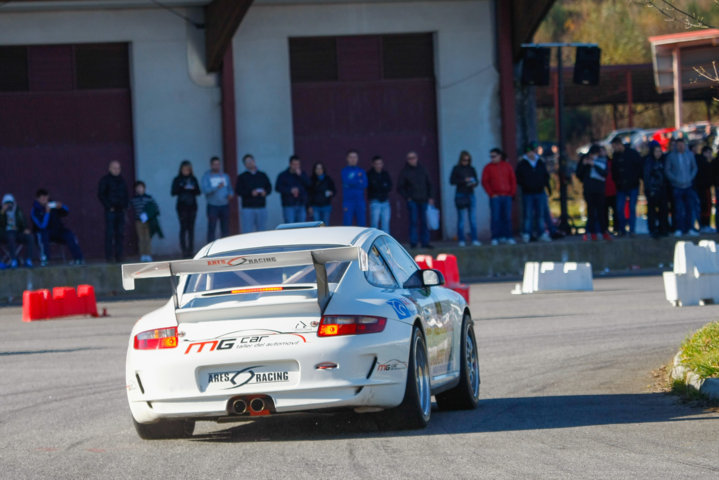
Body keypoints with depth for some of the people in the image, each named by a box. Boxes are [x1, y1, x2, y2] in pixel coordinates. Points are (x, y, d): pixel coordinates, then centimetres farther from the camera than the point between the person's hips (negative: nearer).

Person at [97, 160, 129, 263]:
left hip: (120, 211, 5)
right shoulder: (105, 180, 0)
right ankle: (109, 255, -11)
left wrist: (125, 206, 7)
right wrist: (109, 206, -11)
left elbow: (126, 195, 22)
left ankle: (119, 256, 2)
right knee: (110, 233, -11)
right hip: (110, 211, -5)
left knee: (120, 234, 1)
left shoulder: (122, 181, 17)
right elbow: (101, 195, -5)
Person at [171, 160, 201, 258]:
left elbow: (198, 192, 7)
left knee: (191, 228, 2)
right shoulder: (177, 180, 4)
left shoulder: (193, 179, 11)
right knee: (183, 227, -8)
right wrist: (183, 188, -17)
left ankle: (191, 250, 4)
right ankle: (184, 249, -9)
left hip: (192, 207, 3)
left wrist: (193, 189, -14)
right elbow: (173, 192, -4)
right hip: (182, 207, -3)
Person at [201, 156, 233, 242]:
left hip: (225, 206, 4)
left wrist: (230, 194, -5)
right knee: (211, 229, -7)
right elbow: (205, 190, -13)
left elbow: (230, 188, 18)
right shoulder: (206, 177, 0)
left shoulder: (225, 176, 14)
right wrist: (217, 187, -26)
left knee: (225, 229, 3)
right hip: (213, 206, -4)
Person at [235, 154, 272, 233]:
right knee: (247, 231, -8)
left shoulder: (262, 175, 14)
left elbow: (269, 187, 15)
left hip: (262, 208, 3)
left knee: (262, 230, 5)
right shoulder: (242, 177, 4)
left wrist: (265, 192, -8)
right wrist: (251, 193, -16)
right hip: (248, 208, -3)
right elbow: (238, 191, -4)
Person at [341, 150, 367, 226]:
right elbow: (347, 182, -13)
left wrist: (353, 182, -9)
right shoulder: (344, 171, 3)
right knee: (347, 224, -6)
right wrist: (359, 182, -4)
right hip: (348, 201, -3)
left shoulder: (361, 171, 11)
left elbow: (364, 185, -1)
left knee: (362, 224, 1)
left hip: (360, 202, 3)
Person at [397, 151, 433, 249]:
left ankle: (425, 242, 8)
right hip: (412, 201, -4)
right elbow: (400, 188, 0)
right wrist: (407, 197, -9)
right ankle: (413, 243, -7)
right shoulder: (405, 172, 0)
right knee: (414, 221, -9)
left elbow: (429, 184, 18)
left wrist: (429, 197, 9)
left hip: (423, 200, 4)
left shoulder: (422, 170, 12)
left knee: (424, 221, 3)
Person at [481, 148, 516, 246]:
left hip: (507, 196, 2)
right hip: (495, 197, -2)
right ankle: (495, 238, -4)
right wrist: (491, 194, -6)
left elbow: (513, 180, 11)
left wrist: (512, 192, 1)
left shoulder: (507, 166, 10)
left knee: (507, 218, 1)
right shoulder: (488, 167, 5)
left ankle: (508, 237, 5)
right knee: (495, 218, -6)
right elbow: (484, 182, 2)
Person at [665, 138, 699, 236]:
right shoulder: (671, 156, -2)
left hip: (688, 185, 3)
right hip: (677, 187, -3)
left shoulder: (690, 155, 6)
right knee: (679, 209, -4)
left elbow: (694, 168, 15)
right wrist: (675, 179, -10)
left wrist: (691, 178, 0)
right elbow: (667, 170, 0)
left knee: (690, 208, 1)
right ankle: (679, 229, 1)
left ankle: (690, 228, 8)